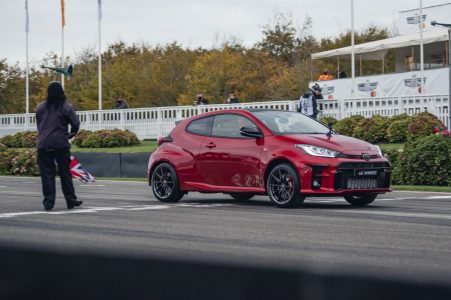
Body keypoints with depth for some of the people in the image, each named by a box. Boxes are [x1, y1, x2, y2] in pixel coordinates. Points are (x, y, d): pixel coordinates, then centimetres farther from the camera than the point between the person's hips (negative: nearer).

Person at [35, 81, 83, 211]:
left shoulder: (40, 107, 7)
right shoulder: (66, 107, -4)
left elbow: (38, 124, 12)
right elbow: (76, 124, -6)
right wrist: (71, 134, 14)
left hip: (43, 144, 2)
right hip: (61, 144, -2)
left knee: (47, 173, 4)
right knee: (65, 173, 7)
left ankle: (48, 201, 0)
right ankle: (71, 200, 10)